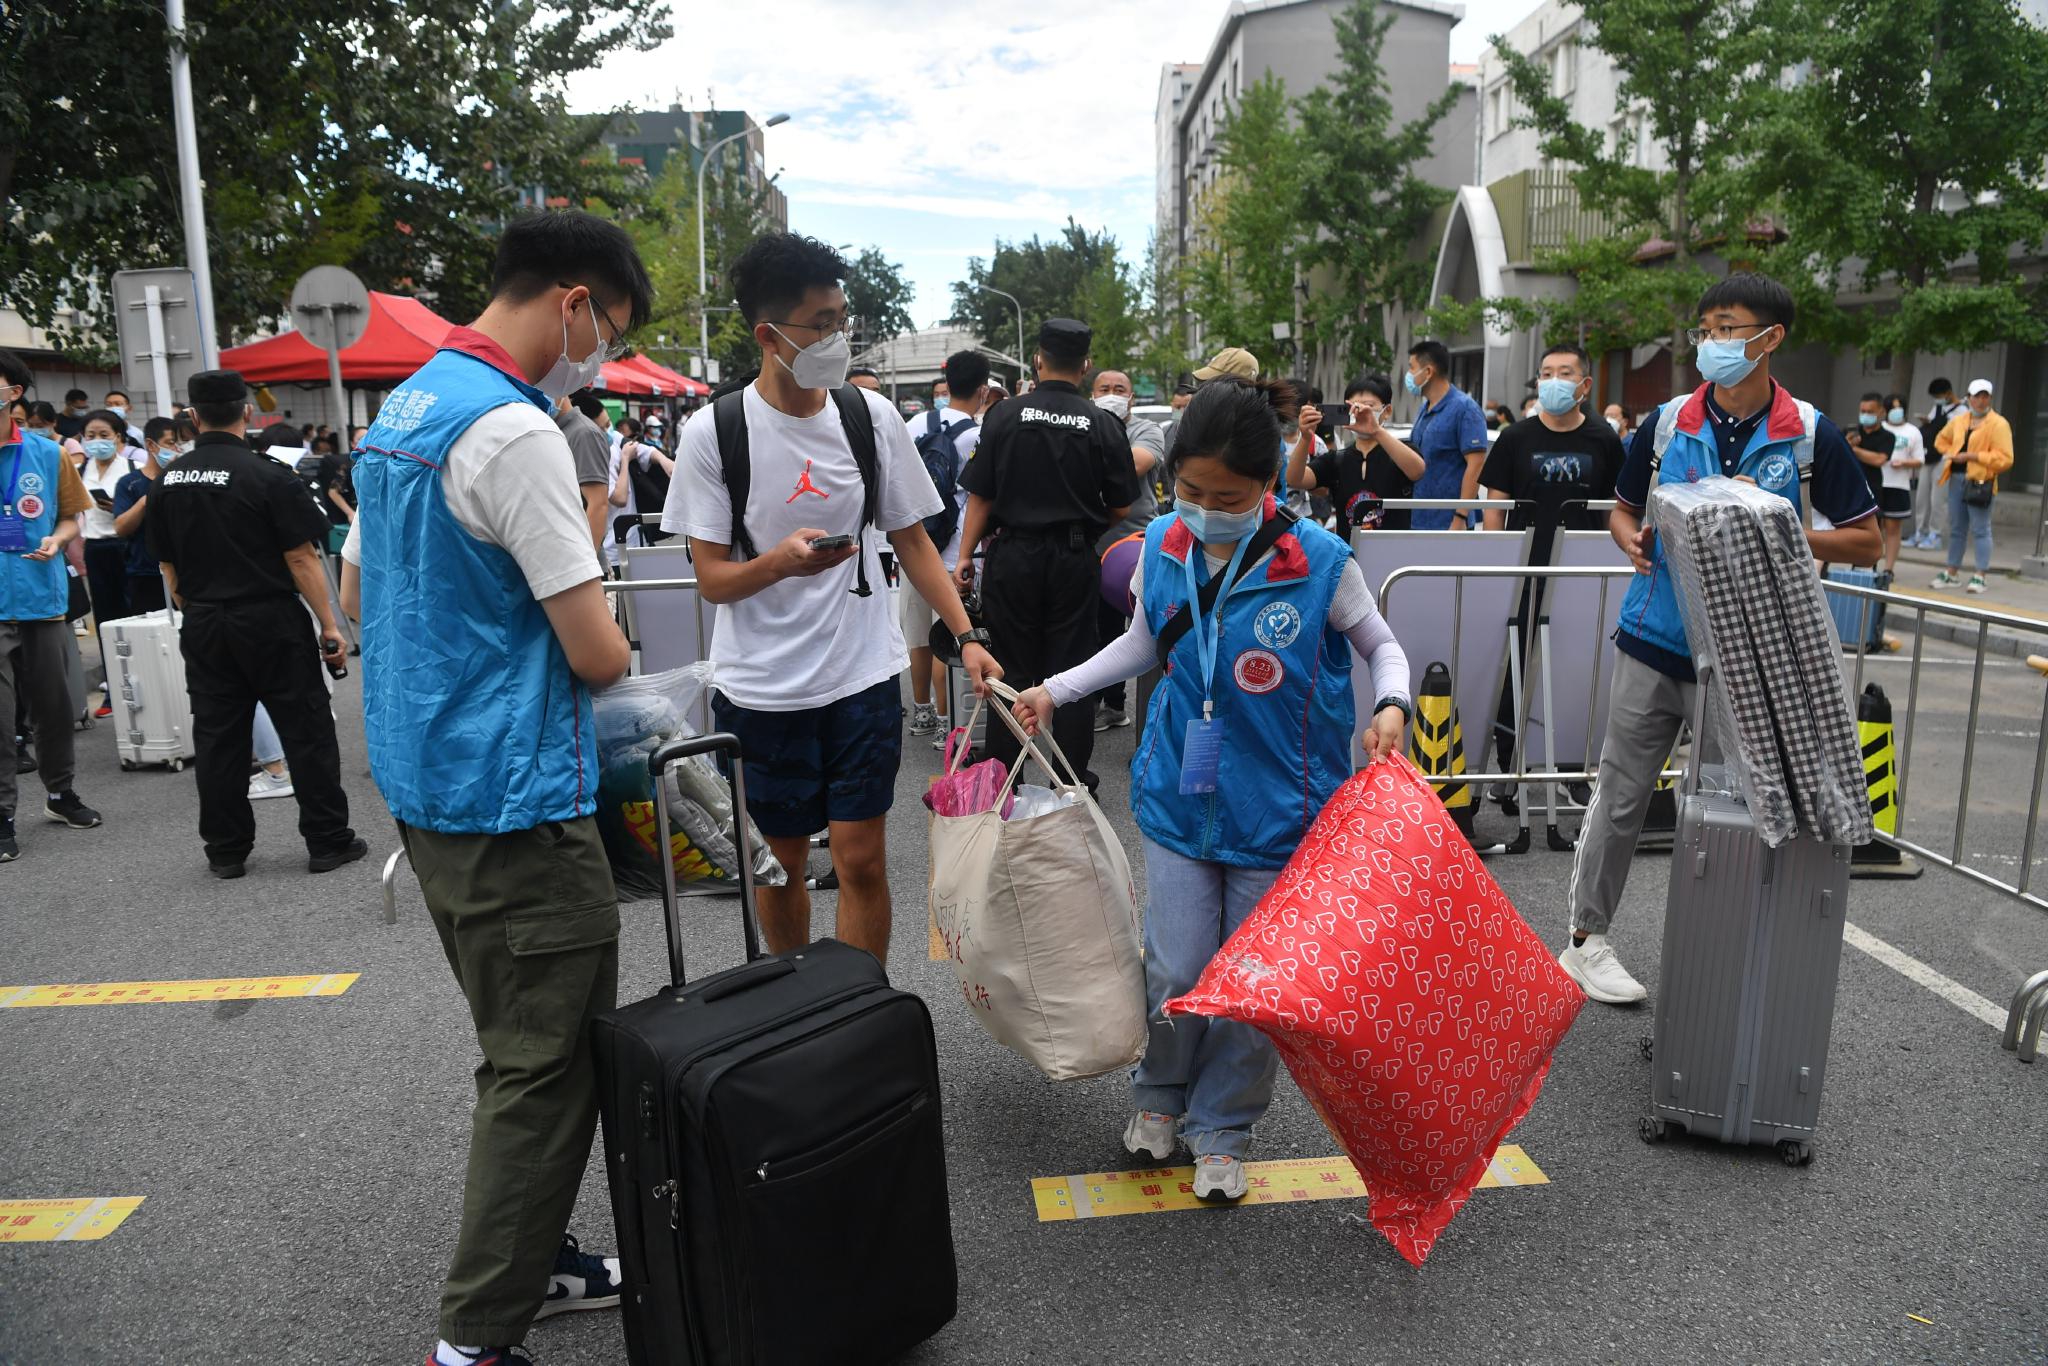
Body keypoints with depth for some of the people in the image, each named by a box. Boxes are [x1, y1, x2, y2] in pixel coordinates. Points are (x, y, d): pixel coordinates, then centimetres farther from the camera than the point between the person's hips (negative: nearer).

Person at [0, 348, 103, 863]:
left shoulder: (47, 453, 4)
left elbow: (69, 516, 12)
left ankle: (59, 791, 32)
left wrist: (56, 541, -7)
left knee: (53, 704, 14)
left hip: (43, 598, 2)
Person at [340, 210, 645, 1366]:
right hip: (516, 800, -10)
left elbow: (356, 596, 21)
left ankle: (530, 1262, 33)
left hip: (423, 784, 10)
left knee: (521, 1050, 20)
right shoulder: (515, 429, -19)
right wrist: (617, 651, 3)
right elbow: (596, 654, -20)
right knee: (550, 1067, 2)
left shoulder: (401, 408, 11)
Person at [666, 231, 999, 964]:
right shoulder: (714, 431, -7)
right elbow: (712, 579, -6)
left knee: (862, 859, 1)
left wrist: (967, 636, -4)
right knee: (780, 861, 14)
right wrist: (782, 562, -27)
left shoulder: (872, 416, -1)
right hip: (760, 689, 0)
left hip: (863, 677, 1)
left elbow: (912, 542, 7)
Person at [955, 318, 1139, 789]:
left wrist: (965, 555, 3)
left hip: (1013, 555, 0)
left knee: (1012, 668, 9)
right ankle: (1072, 780, 16)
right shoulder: (1104, 425, -4)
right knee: (1072, 669, 9)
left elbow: (980, 496, -5)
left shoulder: (1004, 417, -5)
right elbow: (1120, 508, 0)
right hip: (1075, 558, 0)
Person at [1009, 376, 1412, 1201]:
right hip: (1181, 795, 2)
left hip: (1277, 807, -2)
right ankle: (1161, 1095, 36)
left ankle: (1222, 1129, 32)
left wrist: (1391, 707, -16)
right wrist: (1057, 690, 10)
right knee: (1176, 971, 6)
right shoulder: (1163, 547, -4)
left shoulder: (1319, 561, -14)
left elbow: (1383, 646, 3)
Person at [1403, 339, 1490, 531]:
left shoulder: (1464, 409, -11)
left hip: (1447, 522, -8)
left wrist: (1461, 517, -22)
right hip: (1418, 521, 8)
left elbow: (1476, 464, -17)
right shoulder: (1424, 410, 14)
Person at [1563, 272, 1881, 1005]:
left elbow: (1866, 541, 1)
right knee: (1621, 794, 6)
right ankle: (1587, 937, 20)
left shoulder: (1810, 435, -3)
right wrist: (1632, 538, -10)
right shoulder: (1665, 422, 2)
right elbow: (1622, 508, 14)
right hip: (1654, 642, 1)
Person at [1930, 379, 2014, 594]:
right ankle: (1951, 573, 22)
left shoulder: (1999, 424, -7)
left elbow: (2005, 459, -14)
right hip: (1956, 478, 6)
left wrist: (1973, 456, -18)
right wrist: (1952, 453, 10)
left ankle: (1979, 577, 0)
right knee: (1956, 528, 13)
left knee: (1980, 530, -3)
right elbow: (1941, 440, 29)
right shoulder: (1959, 420, 11)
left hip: (1980, 481, -6)